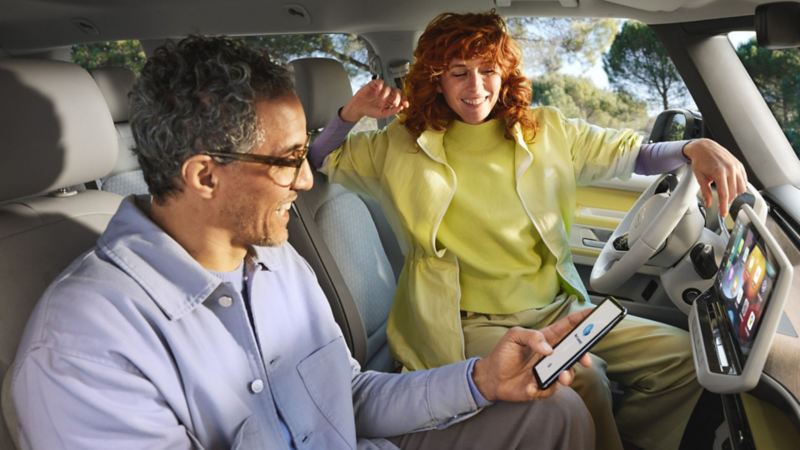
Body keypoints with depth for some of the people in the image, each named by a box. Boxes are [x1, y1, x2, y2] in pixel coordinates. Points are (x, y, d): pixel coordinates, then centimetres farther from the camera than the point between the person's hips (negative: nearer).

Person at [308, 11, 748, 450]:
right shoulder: (402, 147, 2)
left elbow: (635, 153, 13)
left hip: (559, 308, 5)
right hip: (472, 323, -4)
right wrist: (350, 114, -8)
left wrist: (695, 147, -8)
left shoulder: (547, 132, 6)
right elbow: (312, 160, 10)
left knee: (681, 355, -4)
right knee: (582, 380, -29)